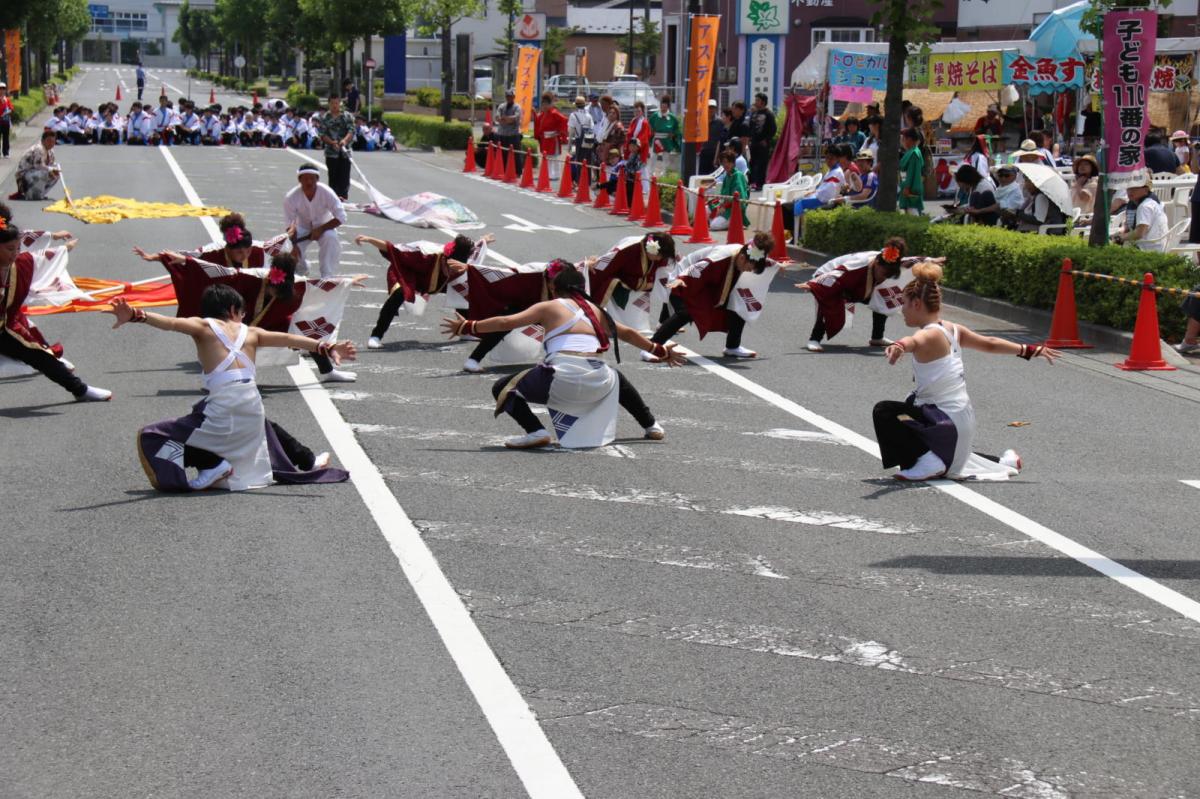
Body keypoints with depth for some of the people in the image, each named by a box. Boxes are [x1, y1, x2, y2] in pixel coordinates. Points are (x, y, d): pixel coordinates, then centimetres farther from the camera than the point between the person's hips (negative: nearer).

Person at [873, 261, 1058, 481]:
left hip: (946, 420, -10)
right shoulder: (953, 330, 6)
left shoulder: (929, 335, -21)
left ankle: (928, 462, -20)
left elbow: (914, 341, -46)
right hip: (963, 418, 10)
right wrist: (1030, 350, 29)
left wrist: (899, 346, -69)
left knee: (884, 412, -18)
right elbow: (990, 344, 16)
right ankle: (1002, 461, 40)